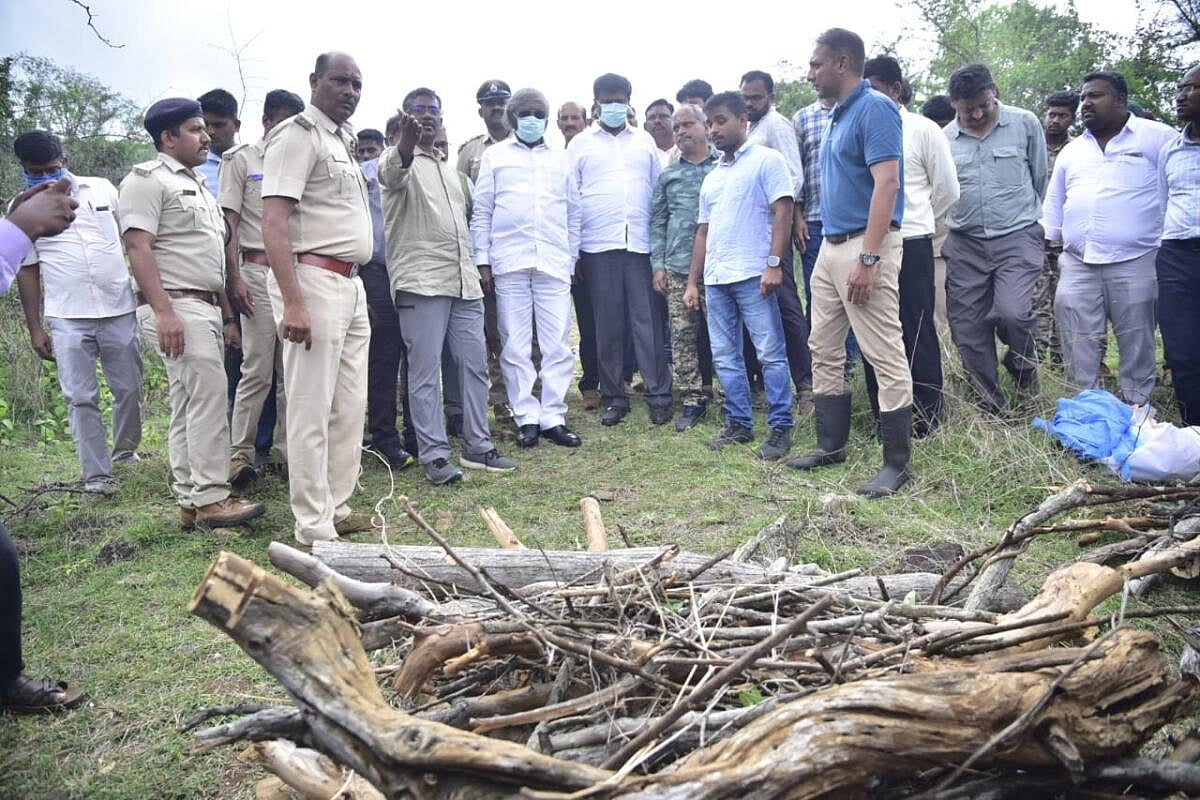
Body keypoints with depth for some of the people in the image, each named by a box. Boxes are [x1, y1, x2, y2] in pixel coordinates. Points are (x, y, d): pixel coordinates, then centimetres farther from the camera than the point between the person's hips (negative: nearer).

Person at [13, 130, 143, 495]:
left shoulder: (102, 189, 5)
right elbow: (27, 270, 6)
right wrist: (34, 328, 3)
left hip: (120, 310, 1)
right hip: (68, 319, -1)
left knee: (129, 390, 8)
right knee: (82, 399, -2)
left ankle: (126, 452, 29)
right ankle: (97, 474, 4)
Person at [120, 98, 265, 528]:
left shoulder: (198, 185, 23)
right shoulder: (149, 179, -5)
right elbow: (138, 248, -16)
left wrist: (227, 315, 20)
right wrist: (163, 313, -25)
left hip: (205, 307, 9)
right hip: (176, 305, -9)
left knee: (189, 406, 8)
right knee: (210, 397, -13)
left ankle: (191, 502, 12)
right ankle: (211, 498, -9)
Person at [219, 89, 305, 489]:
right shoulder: (241, 159, 4)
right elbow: (229, 223, -1)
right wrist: (234, 278, -11)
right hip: (259, 271, -4)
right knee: (257, 371, -7)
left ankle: (290, 449, 13)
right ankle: (240, 453, 0)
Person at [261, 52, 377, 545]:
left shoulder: (341, 141, 20)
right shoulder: (298, 135, -7)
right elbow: (273, 223, -17)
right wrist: (293, 302, -25)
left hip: (350, 283, 9)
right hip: (313, 280, -9)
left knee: (350, 406, 12)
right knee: (312, 410, -5)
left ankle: (336, 507, 23)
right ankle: (314, 528, 2)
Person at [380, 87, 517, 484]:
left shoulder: (447, 168, 24)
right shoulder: (398, 159, 0)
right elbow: (392, 171, -26)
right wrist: (406, 138, -48)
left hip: (464, 282, 7)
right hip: (421, 282, -7)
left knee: (474, 365, 7)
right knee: (425, 371, -5)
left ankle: (477, 447, 15)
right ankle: (434, 455, 0)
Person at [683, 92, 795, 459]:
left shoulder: (765, 160, 1)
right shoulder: (711, 177, 21)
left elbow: (782, 212, -8)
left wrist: (774, 263, -18)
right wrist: (692, 282, 17)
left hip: (753, 275, -7)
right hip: (715, 278, 7)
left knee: (771, 353, -4)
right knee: (725, 356, 9)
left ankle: (781, 427, 1)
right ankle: (739, 423, 17)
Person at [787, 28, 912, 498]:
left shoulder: (875, 109, -11)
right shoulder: (839, 115, 17)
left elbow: (887, 185, -20)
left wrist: (869, 258, -25)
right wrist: (831, 248, 19)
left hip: (864, 247, -10)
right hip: (830, 247, 10)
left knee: (885, 355, -5)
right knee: (824, 350, 13)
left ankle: (897, 462, 1)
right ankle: (831, 444, 24)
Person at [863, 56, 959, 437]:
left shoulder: (923, 130, 0)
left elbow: (947, 190, 5)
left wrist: (915, 220, 12)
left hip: (910, 245, -4)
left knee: (917, 334, 1)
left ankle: (926, 420, 11)